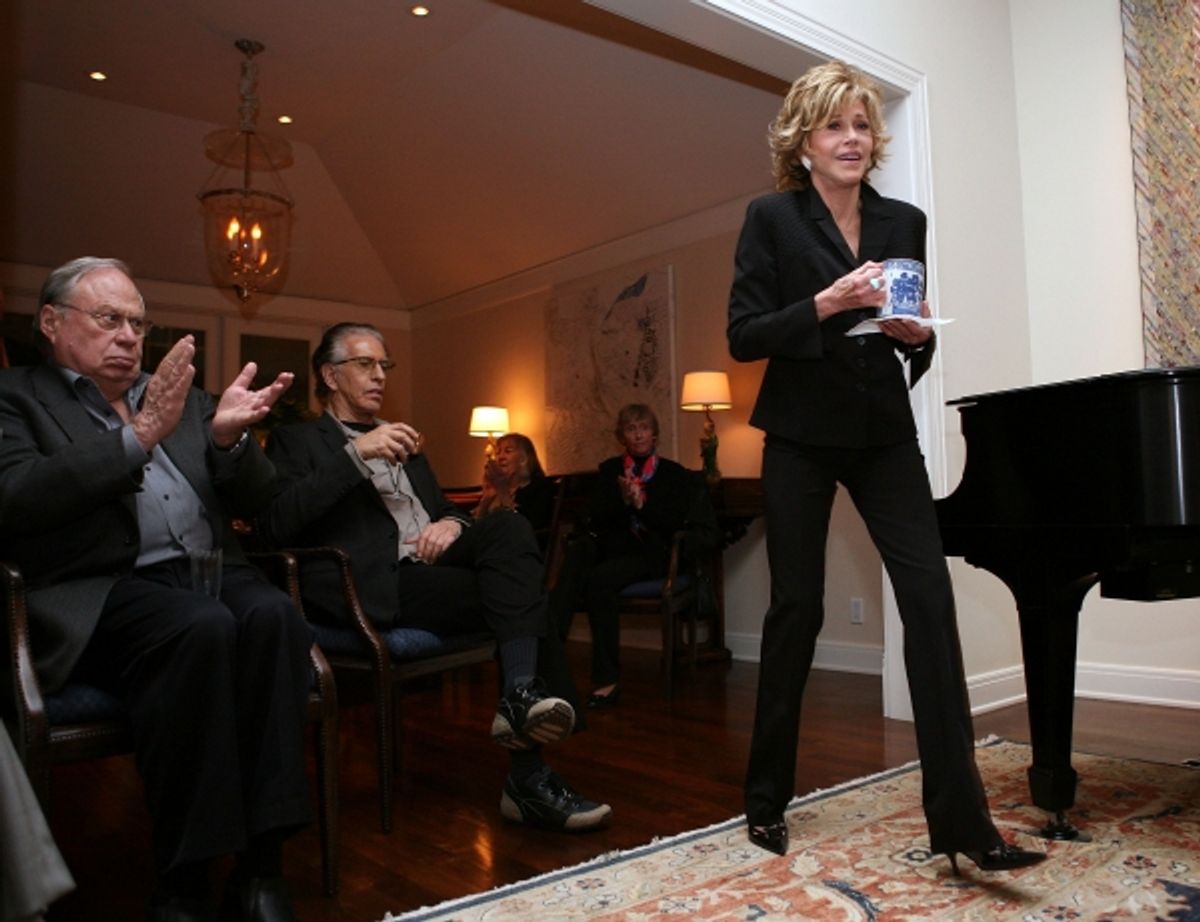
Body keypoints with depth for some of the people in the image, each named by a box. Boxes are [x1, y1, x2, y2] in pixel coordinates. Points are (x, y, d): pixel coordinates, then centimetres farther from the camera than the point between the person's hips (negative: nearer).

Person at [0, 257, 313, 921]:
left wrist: (228, 438, -4)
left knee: (271, 614, -29)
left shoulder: (179, 395, 24)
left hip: (209, 572, 4)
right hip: (102, 590, -4)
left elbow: (251, 499, 18)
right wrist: (138, 437, -16)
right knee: (203, 627, -34)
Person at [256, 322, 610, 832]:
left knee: (509, 525, -26)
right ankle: (528, 775, -22)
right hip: (380, 586, -5)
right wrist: (357, 455, -15)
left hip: (434, 563, 6)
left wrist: (452, 523, -2)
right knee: (516, 594, -25)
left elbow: (445, 507, 26)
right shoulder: (297, 440, 10)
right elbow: (273, 524, -8)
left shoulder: (401, 440, 31)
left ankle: (521, 694, -37)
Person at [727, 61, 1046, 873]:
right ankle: (768, 798, 21)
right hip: (801, 435, -3)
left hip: (884, 433, 4)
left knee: (930, 596, -9)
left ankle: (962, 818, -2)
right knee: (797, 607, 2)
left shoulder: (905, 222, 8)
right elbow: (744, 336, -9)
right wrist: (826, 303, -22)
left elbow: (913, 345, 14)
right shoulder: (772, 217, -3)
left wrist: (918, 334, -9)